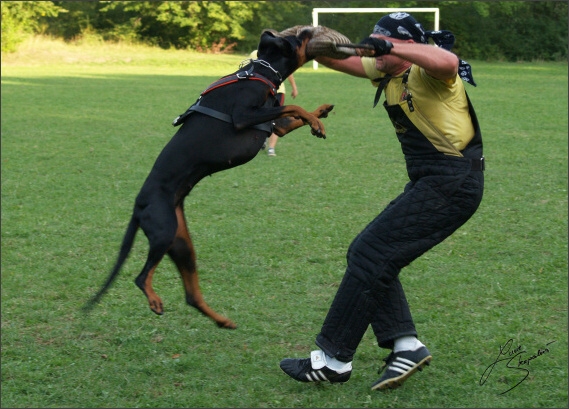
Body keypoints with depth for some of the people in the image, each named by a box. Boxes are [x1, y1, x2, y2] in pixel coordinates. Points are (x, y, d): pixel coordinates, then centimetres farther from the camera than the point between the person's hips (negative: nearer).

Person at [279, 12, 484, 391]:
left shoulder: (426, 73, -16)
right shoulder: (387, 73, 13)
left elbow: (448, 62, -40)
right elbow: (339, 58, 19)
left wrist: (389, 46, -37)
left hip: (452, 185, -10)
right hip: (430, 183, 10)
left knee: (370, 256, -9)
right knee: (367, 254, 10)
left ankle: (333, 360, -1)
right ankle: (406, 345, 6)